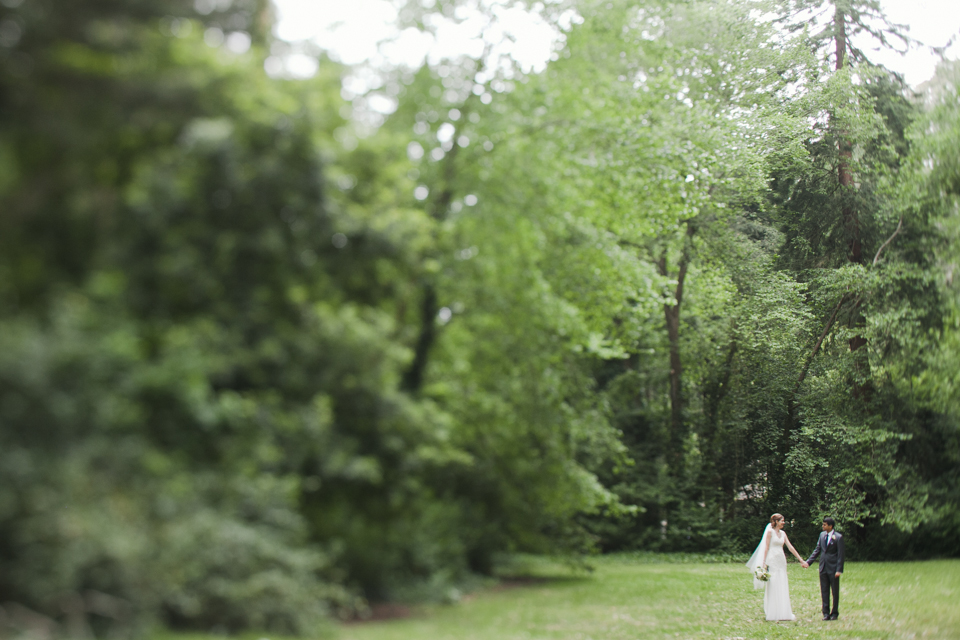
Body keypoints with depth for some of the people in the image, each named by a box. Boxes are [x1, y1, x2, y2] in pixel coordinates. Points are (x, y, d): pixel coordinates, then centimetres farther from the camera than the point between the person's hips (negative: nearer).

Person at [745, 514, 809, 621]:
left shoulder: (783, 533, 13)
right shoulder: (770, 532, -4)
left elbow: (790, 547, 12)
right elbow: (766, 548, -7)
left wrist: (801, 560, 9)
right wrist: (764, 563, -12)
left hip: (781, 562, 6)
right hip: (772, 562, -6)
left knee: (783, 587, 5)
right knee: (772, 587, -4)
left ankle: (783, 612, 9)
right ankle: (773, 614, 1)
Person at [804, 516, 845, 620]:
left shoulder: (838, 537, -10)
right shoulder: (822, 534, 7)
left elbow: (840, 554, -10)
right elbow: (817, 550, 12)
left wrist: (839, 570, -15)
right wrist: (808, 562, 5)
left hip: (833, 568, -5)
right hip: (823, 567, 5)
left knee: (835, 591, 7)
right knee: (824, 591, 6)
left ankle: (835, 613, 18)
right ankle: (826, 613, 12)